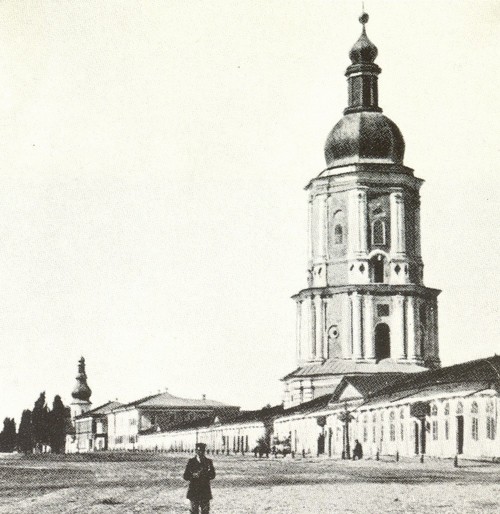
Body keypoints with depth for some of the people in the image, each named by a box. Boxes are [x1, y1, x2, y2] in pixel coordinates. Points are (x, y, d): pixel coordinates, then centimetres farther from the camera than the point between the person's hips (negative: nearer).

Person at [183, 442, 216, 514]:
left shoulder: (208, 462, 7)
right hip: (194, 491, -1)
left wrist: (205, 474, -18)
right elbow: (185, 476, 0)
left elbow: (213, 475, 1)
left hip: (205, 491, 1)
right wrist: (193, 475, -19)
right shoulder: (191, 462, 4)